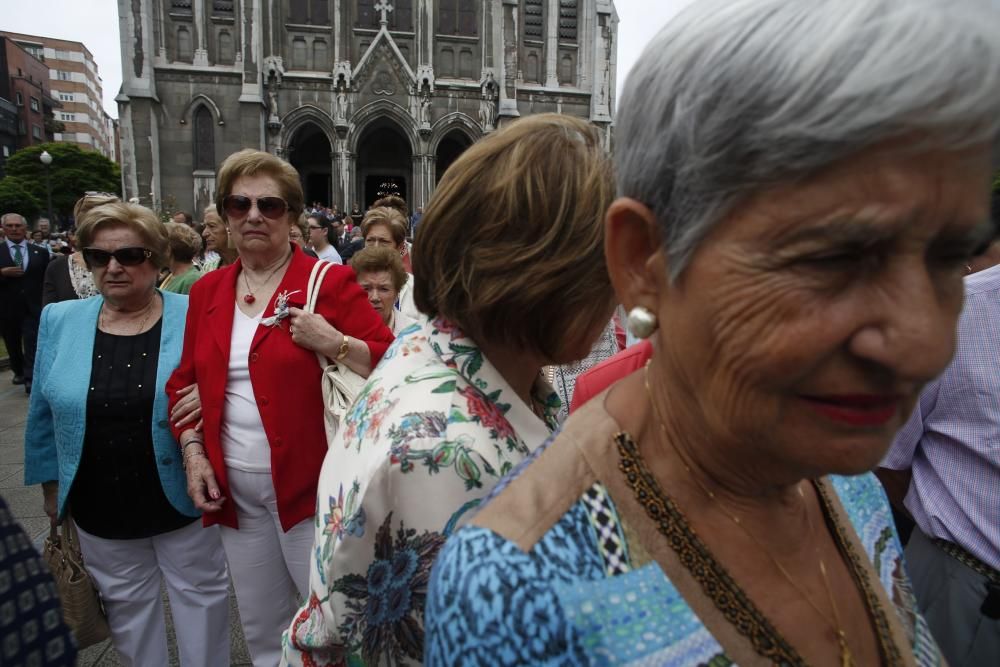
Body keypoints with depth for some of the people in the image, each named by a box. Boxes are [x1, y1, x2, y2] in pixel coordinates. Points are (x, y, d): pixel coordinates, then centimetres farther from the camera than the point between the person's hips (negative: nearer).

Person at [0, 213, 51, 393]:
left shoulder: (40, 252, 2)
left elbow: (47, 280, 3)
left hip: (33, 306, -2)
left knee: (32, 343, -10)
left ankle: (30, 379, -10)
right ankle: (18, 371, 37)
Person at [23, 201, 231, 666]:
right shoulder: (59, 321, -2)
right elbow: (44, 411, 8)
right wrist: (51, 483, 11)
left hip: (182, 497, -3)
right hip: (100, 507, 3)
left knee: (200, 594, 17)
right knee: (127, 606, 22)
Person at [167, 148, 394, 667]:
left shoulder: (330, 282, -8)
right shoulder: (207, 291, 7)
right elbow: (186, 383, 15)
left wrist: (333, 343, -24)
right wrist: (193, 451, 3)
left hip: (311, 485, -5)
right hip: (235, 492, 5)